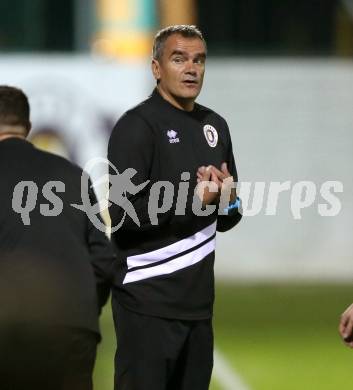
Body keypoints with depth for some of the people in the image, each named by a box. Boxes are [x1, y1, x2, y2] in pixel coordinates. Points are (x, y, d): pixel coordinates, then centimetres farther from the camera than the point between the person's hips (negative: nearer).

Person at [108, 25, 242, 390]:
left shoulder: (215, 125, 14)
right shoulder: (136, 126, -9)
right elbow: (123, 214, -18)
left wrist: (228, 200, -3)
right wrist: (194, 199, -18)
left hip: (199, 297, 7)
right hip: (148, 300, -7)